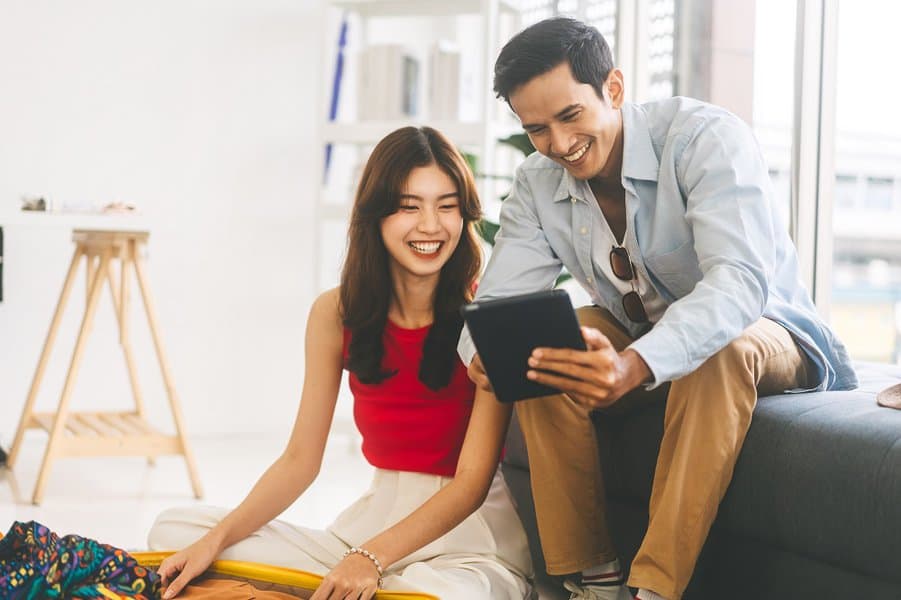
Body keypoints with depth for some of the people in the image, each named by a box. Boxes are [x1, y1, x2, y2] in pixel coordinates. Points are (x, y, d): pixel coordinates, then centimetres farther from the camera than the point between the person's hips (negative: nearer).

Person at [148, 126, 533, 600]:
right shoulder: (335, 314, 1)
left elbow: (472, 481, -17)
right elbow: (300, 461, 2)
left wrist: (374, 558, -29)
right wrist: (217, 539, -13)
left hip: (476, 528, -4)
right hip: (377, 515, 5)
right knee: (174, 530, -6)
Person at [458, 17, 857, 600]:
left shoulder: (708, 137, -24)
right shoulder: (537, 184, -5)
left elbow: (740, 281, -38)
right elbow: (501, 298, -12)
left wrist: (636, 365, -56)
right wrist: (482, 351, -39)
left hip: (767, 335, -4)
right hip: (638, 346, 5)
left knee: (721, 350, -38)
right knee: (541, 346, -23)